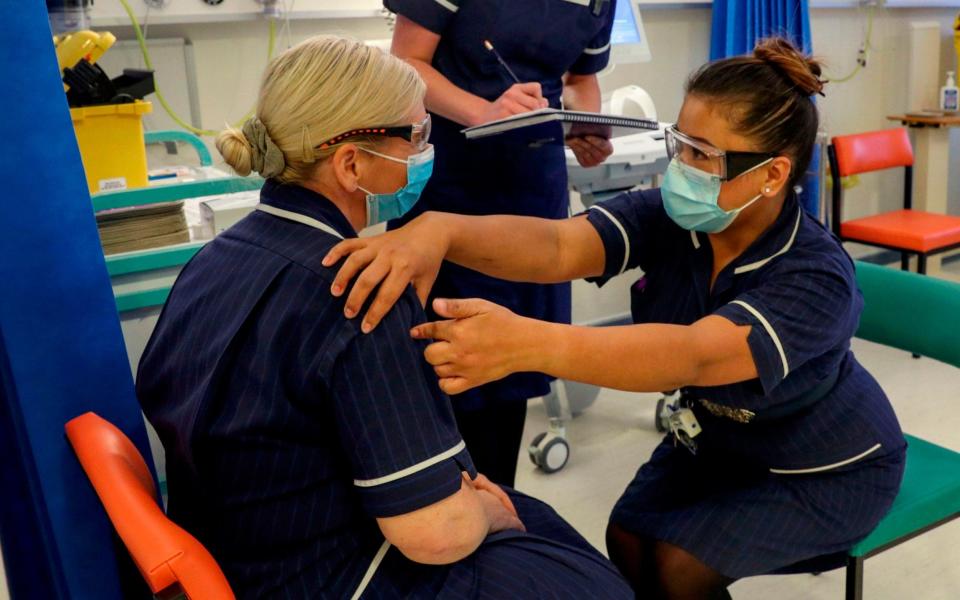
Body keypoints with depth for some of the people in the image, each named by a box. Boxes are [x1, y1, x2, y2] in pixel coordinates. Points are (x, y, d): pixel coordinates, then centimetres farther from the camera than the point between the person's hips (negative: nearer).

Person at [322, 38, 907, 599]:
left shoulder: (818, 279, -35)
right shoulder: (668, 217, -21)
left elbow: (693, 354, -52)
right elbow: (555, 244, -38)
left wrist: (527, 343, -67)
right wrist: (439, 229, -59)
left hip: (826, 470, -4)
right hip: (720, 436, 5)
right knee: (628, 538, -7)